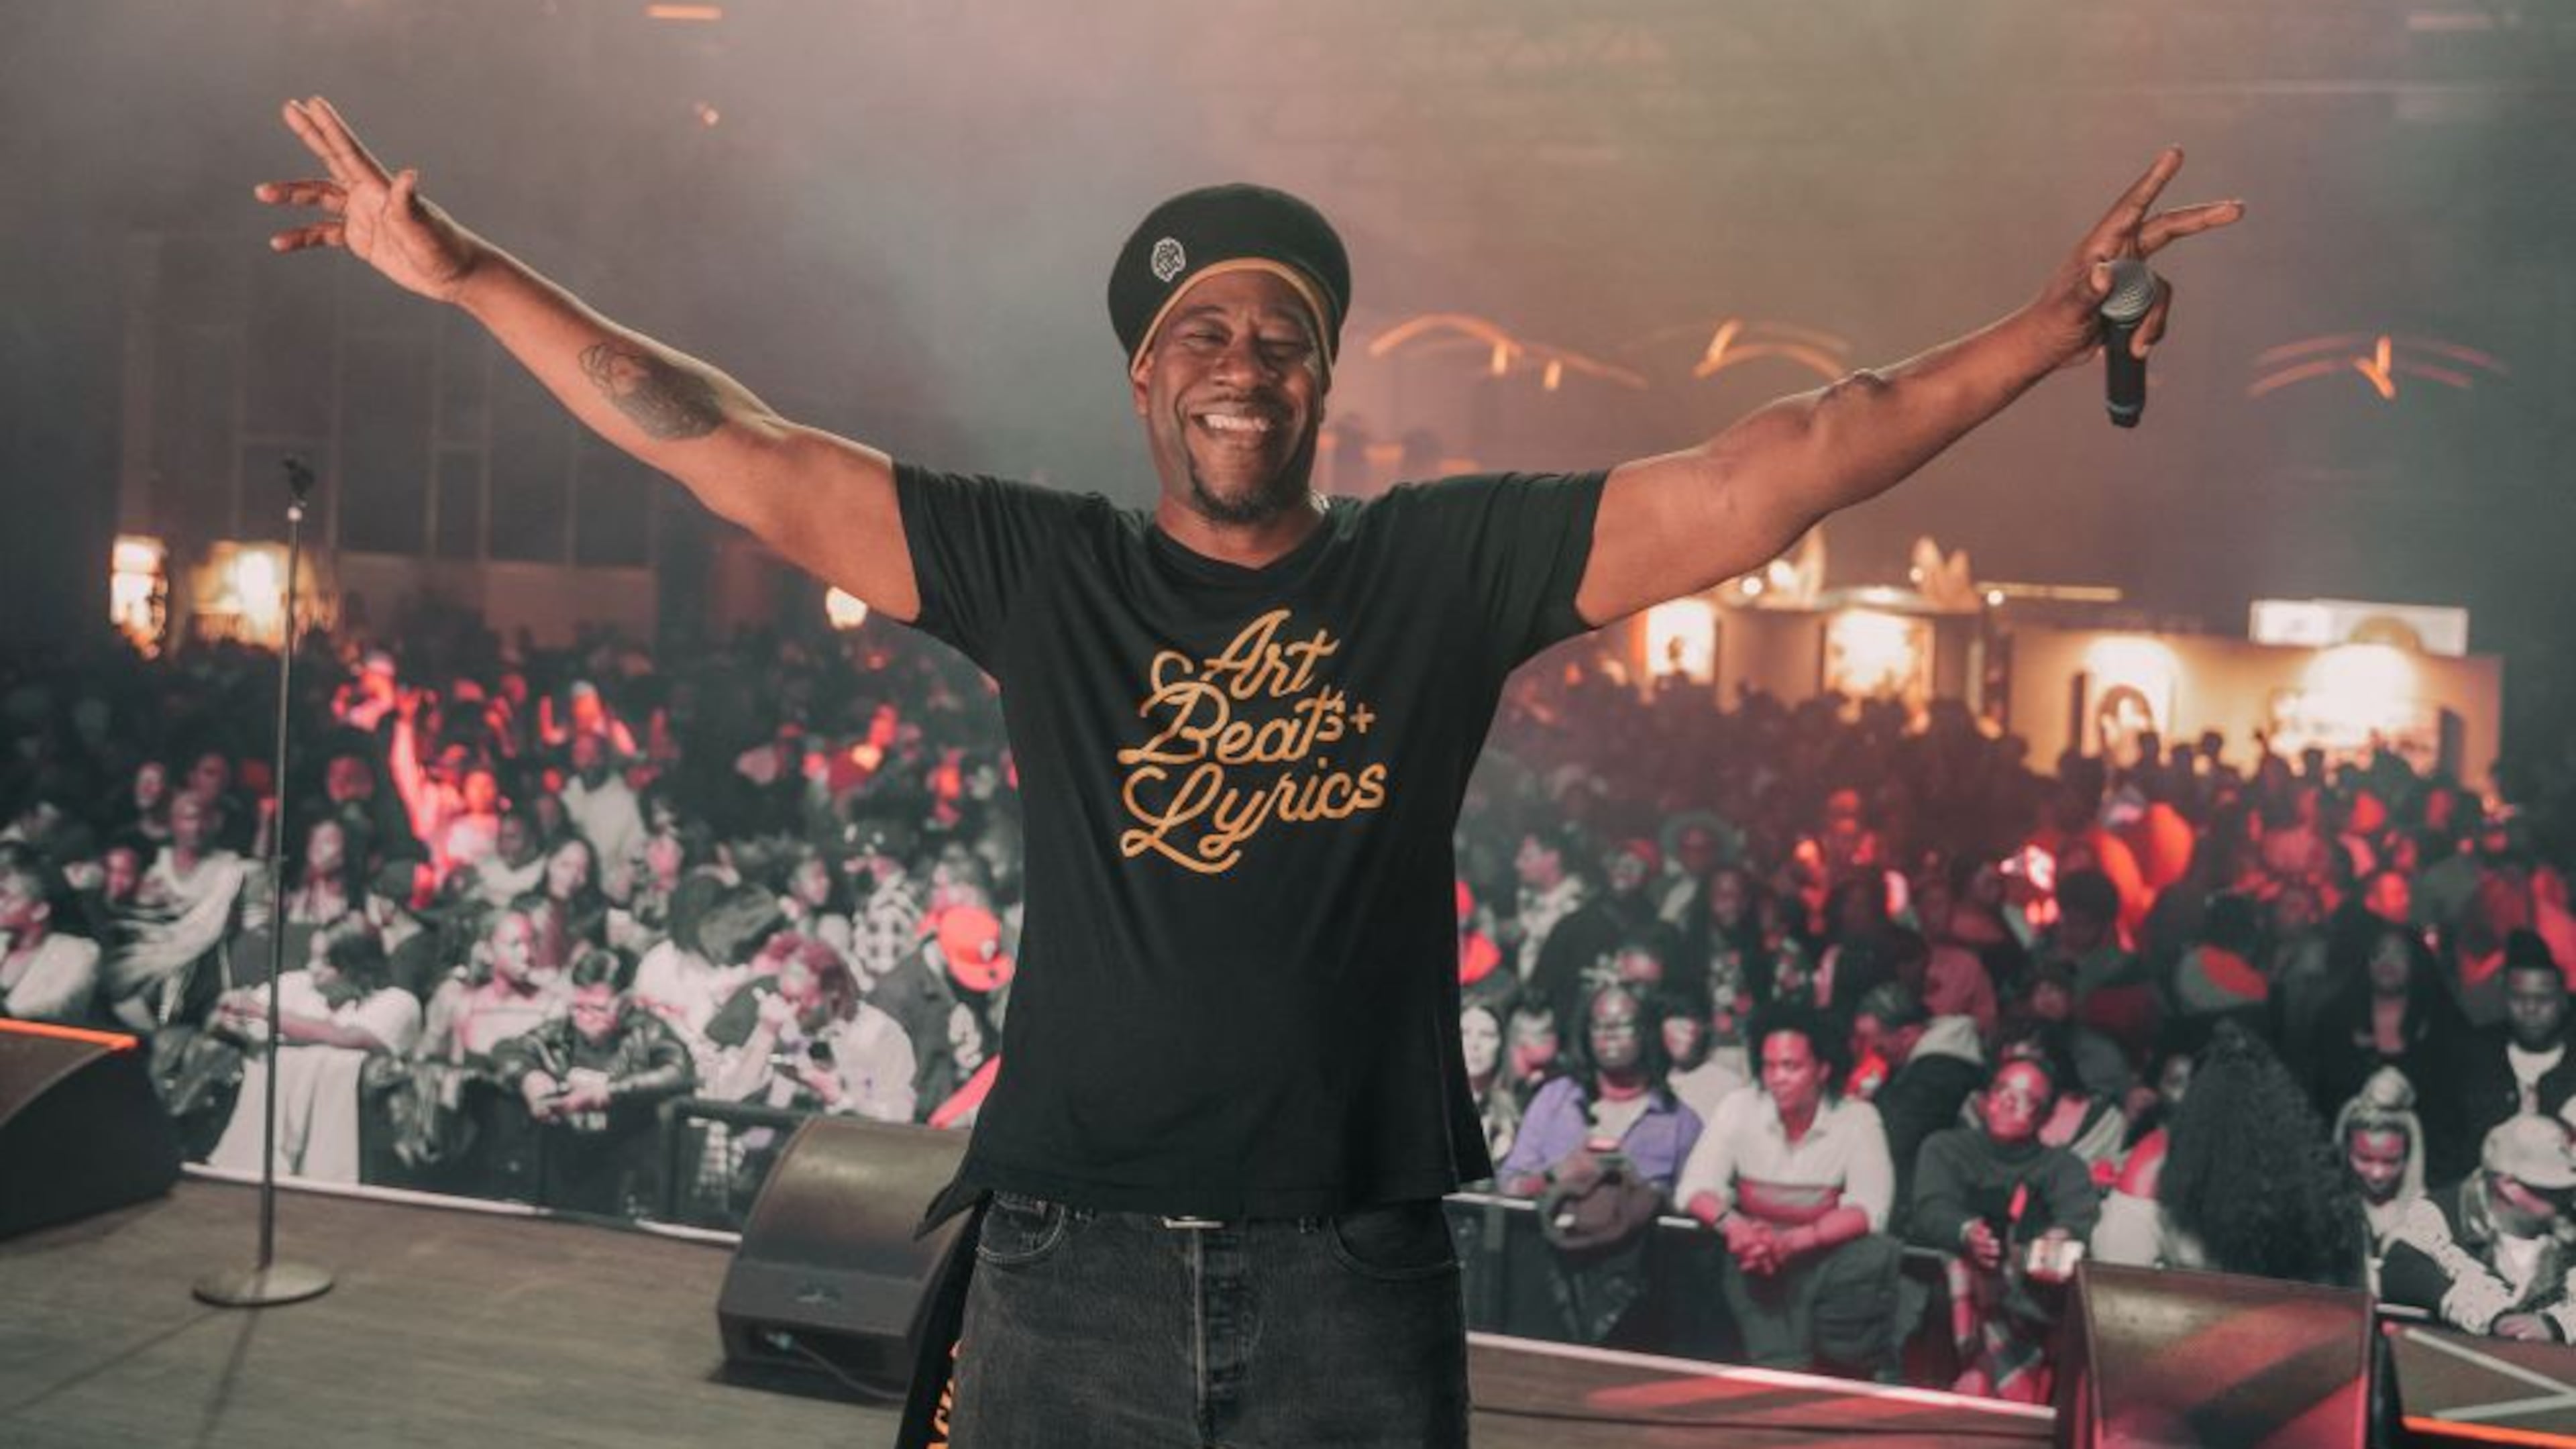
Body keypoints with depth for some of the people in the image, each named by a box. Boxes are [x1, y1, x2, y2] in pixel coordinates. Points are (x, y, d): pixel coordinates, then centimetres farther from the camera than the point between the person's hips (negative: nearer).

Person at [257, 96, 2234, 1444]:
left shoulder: (1450, 565, 1)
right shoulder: (1037, 570, 2)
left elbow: (1770, 476, -1)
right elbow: (736, 455, 1)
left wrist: (2058, 324, -3)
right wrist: (464, 272, -1)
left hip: (1358, 1272, 0)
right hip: (1072, 1264, 1)